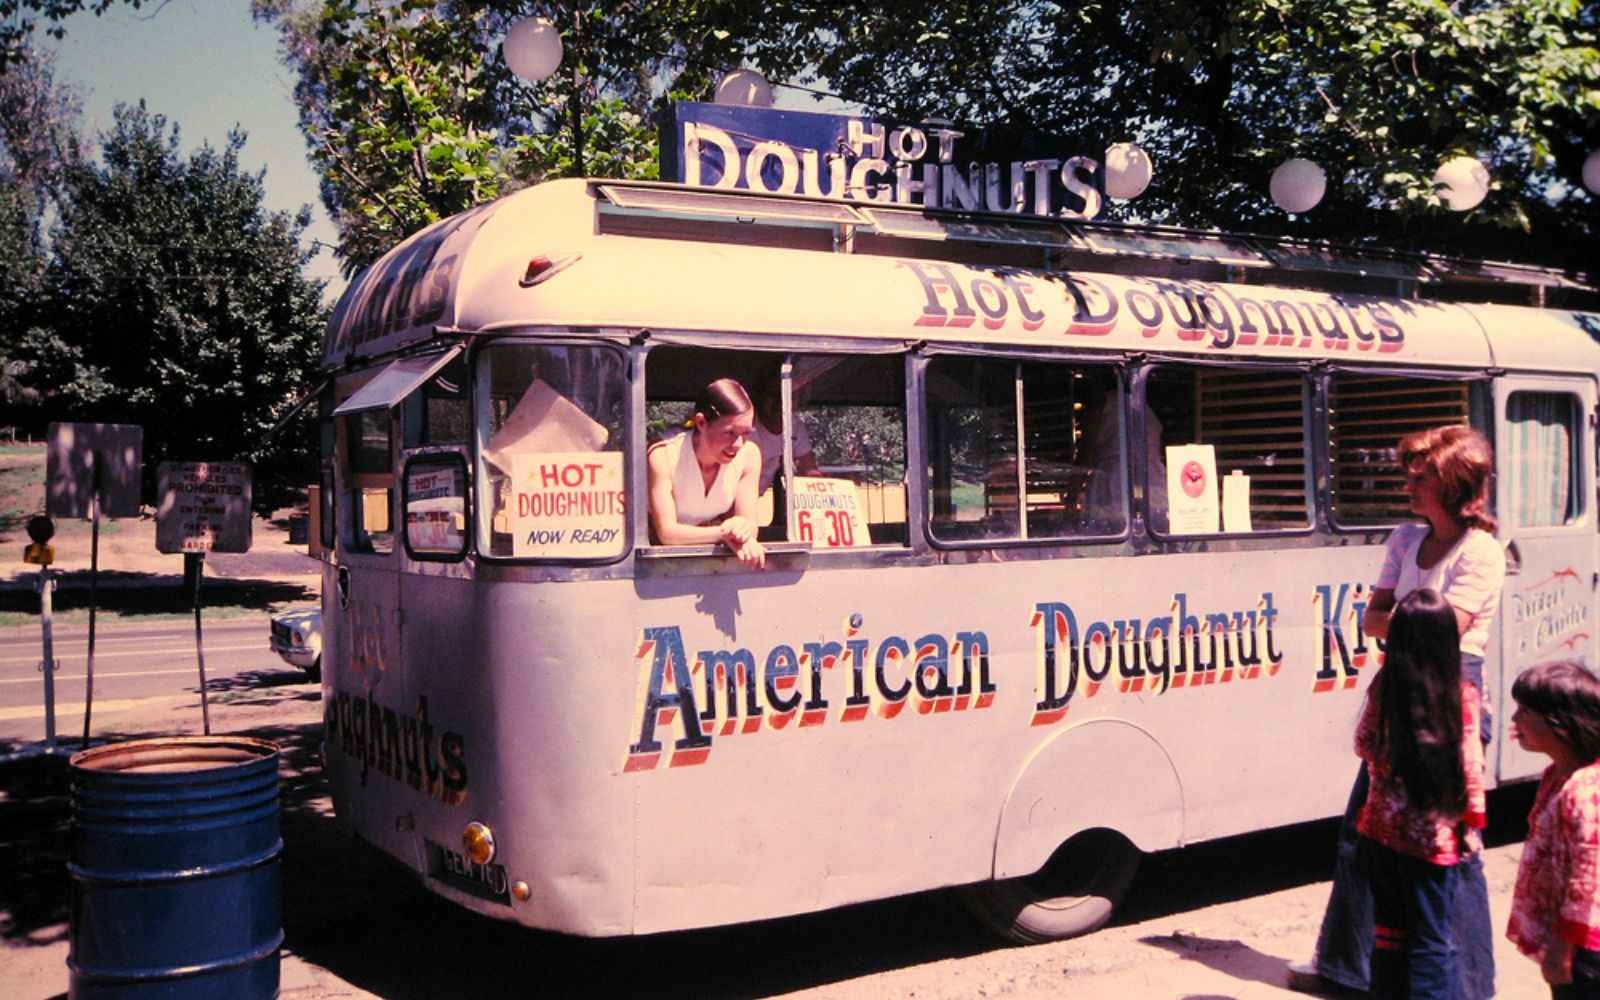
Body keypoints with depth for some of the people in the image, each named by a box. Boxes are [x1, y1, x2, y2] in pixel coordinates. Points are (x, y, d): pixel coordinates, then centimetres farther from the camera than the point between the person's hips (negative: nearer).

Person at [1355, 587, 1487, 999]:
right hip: (1433, 837, -3)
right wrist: (1472, 823, 0)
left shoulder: (1383, 687, -4)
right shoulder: (1462, 695, -13)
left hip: (1382, 827, 3)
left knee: (1389, 928, 17)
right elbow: (1470, 765, -10)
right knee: (1432, 939, 6)